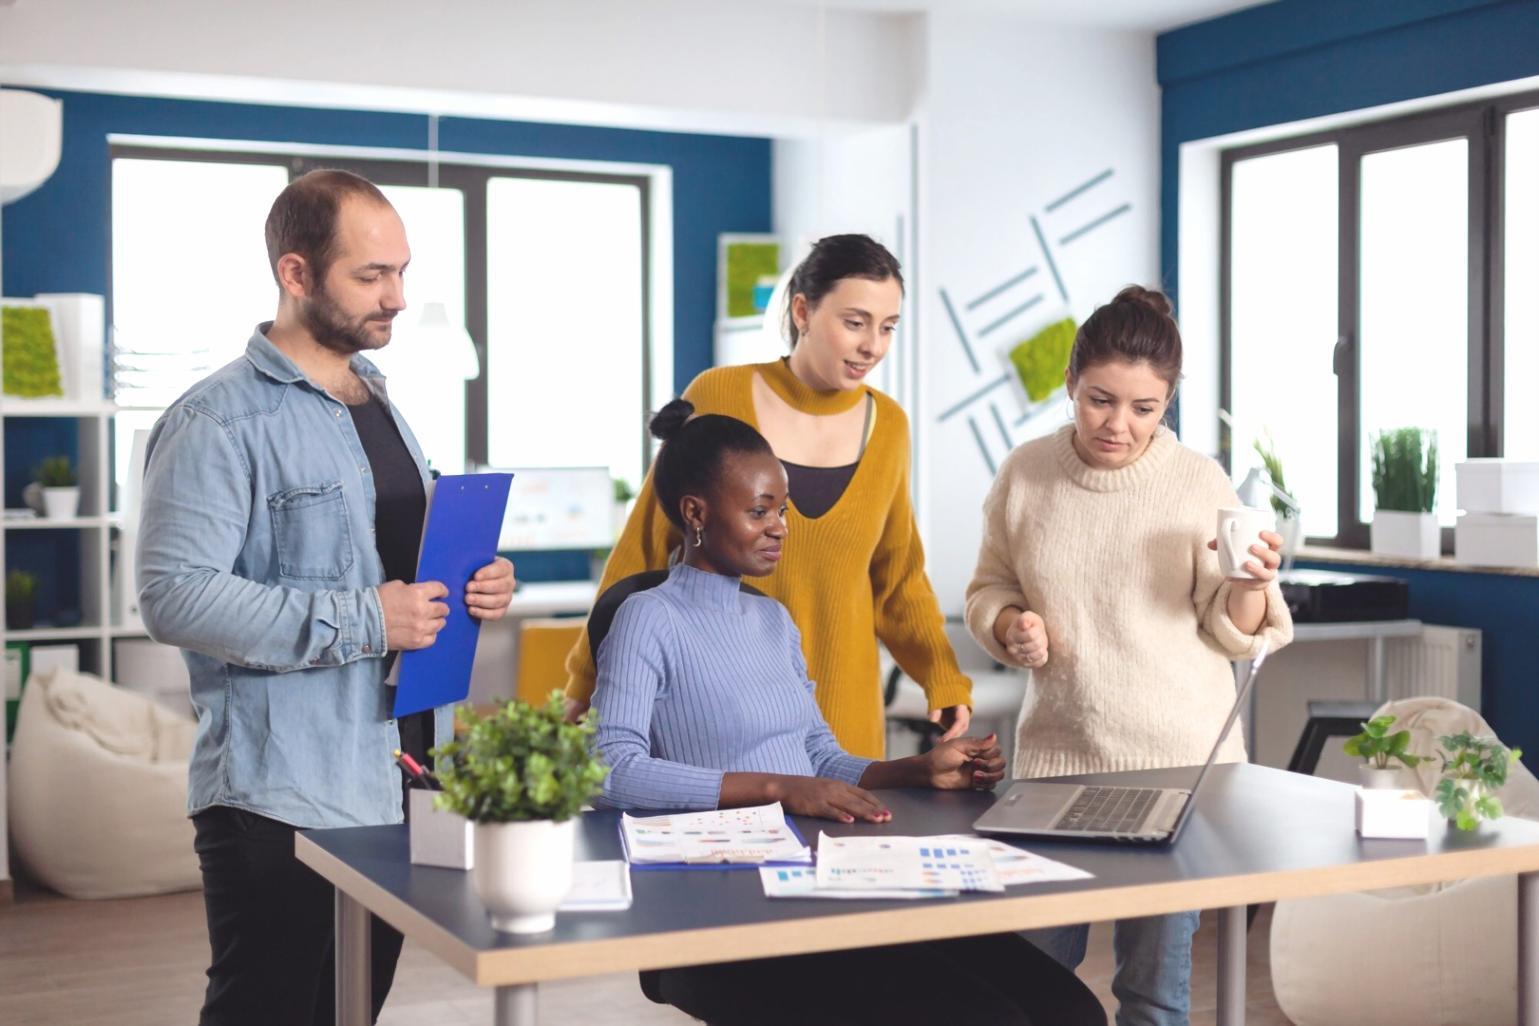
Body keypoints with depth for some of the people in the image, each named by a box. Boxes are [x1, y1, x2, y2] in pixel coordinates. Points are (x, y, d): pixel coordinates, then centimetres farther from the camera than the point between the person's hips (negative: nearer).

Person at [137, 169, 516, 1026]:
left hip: (396, 784, 8)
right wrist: (360, 623, -23)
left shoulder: (383, 407, 16)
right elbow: (175, 595, -21)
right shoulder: (220, 422, -11)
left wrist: (476, 587, 4)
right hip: (283, 796, -8)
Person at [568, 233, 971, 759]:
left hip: (839, 716, 3)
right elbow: (646, 548, -1)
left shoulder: (888, 426, 2)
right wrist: (592, 676, 1)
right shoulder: (718, 398, -8)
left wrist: (943, 677, 0)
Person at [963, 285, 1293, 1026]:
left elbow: (1235, 636, -3)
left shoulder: (1199, 482, -7)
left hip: (1179, 759, -2)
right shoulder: (1024, 473, -2)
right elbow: (990, 589, 11)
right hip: (1055, 750, 2)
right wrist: (1010, 627, -10)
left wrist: (1251, 587, -23)